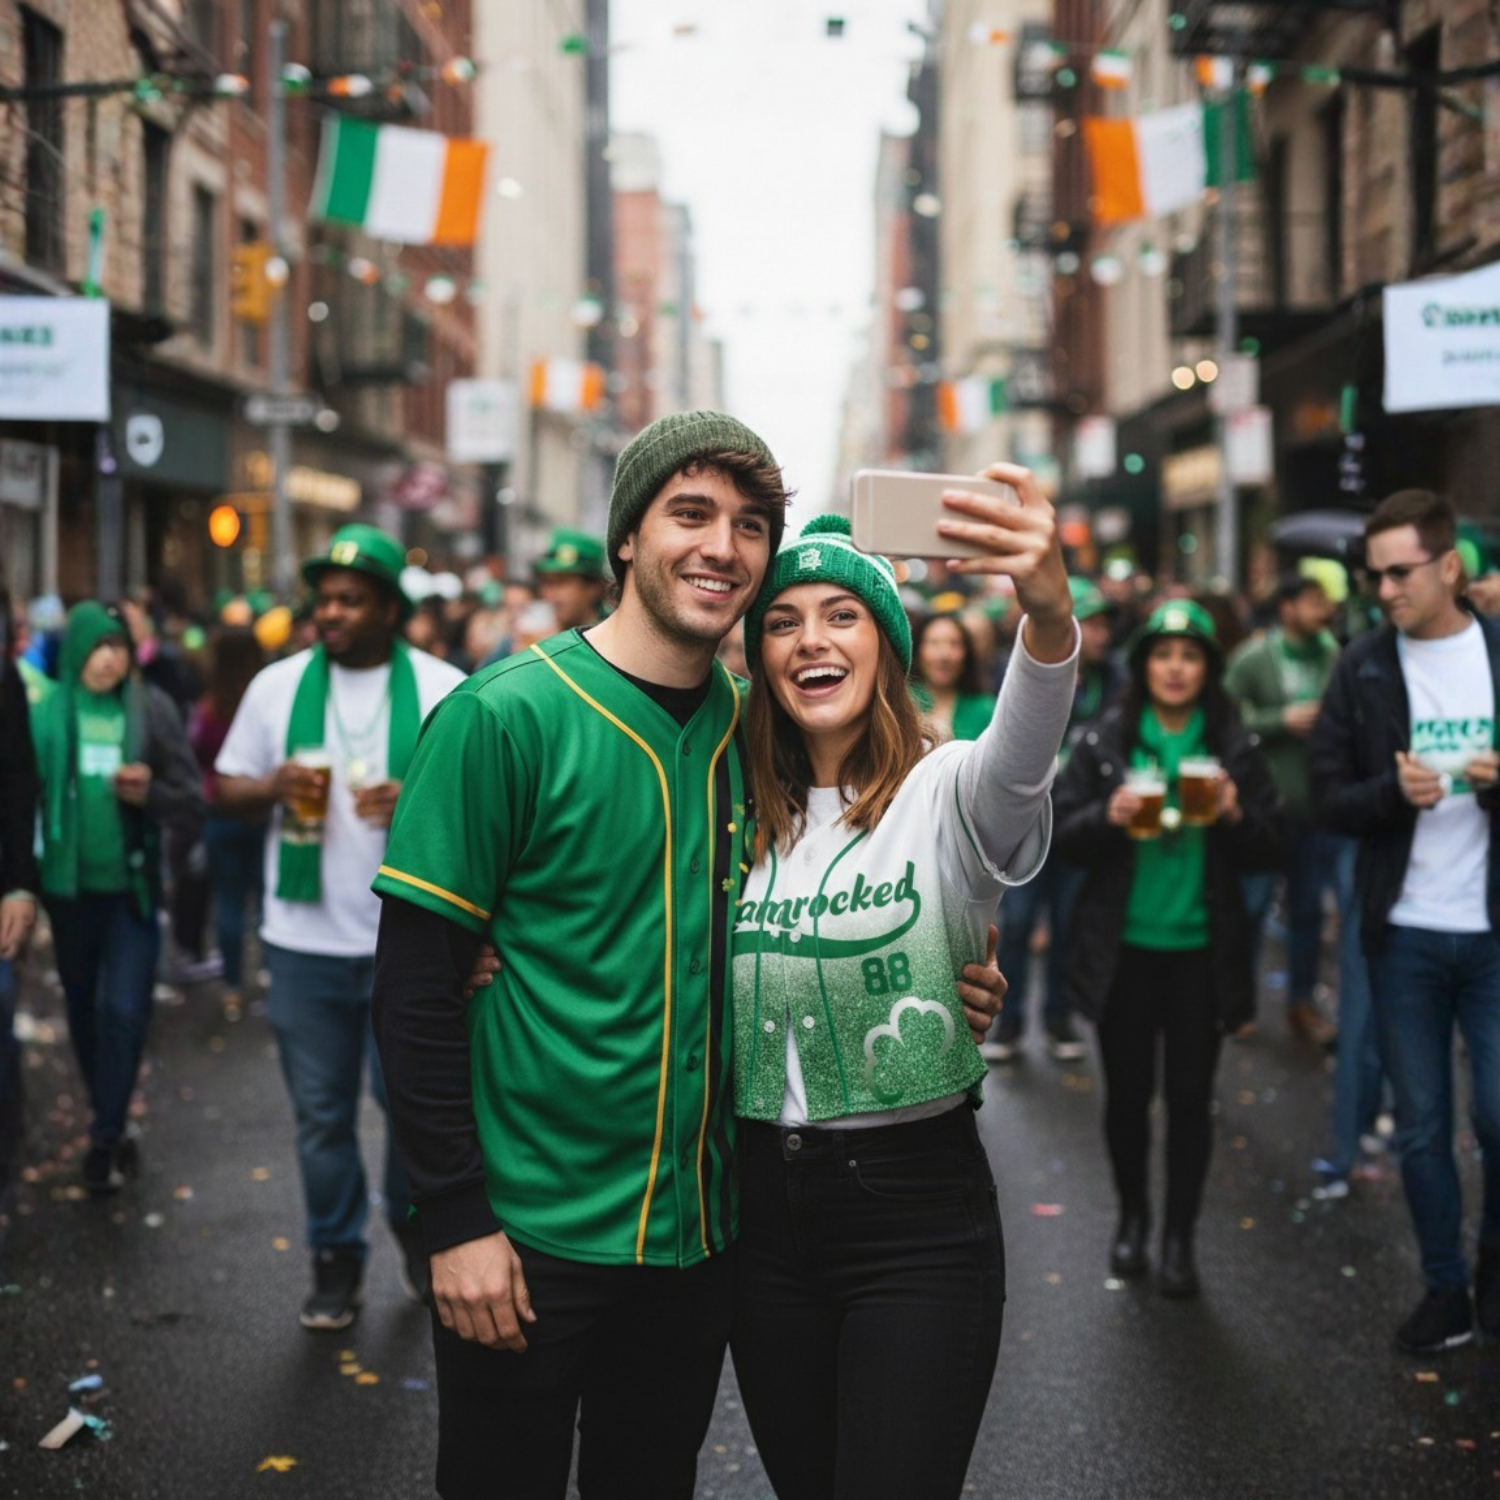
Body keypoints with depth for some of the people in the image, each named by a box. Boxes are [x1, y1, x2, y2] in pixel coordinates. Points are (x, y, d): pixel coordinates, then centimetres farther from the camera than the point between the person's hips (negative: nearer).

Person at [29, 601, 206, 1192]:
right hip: (69, 885, 2)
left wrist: (152, 792, -21)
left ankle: (105, 1138, 4)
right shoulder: (47, 712, -3)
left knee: (123, 1011, -8)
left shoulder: (153, 709, -4)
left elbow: (194, 805, -2)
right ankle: (115, 1123, 32)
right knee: (84, 1011, 13)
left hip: (132, 885, -2)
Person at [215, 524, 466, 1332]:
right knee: (320, 1112, 7)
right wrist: (273, 787, -11)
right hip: (306, 939, 2)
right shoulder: (277, 685, 6)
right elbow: (224, 789, 11)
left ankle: (415, 1223, 32)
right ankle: (335, 1258, 23)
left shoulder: (442, 688, 0)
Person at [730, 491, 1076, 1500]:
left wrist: (1050, 611, -54)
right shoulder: (740, 817, 6)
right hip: (763, 1205, 5)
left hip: (917, 1211, -5)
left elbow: (1022, 751, -33)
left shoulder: (946, 792, -10)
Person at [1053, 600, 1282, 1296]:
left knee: (1190, 1097, 5)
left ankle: (1179, 1237, 19)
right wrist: (1107, 817, -20)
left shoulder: (1235, 748, 1)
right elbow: (1061, 833, -2)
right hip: (1122, 947, 0)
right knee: (1127, 1090, 10)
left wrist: (1235, 816, -17)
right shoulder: (1104, 741, -1)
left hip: (1200, 951, 0)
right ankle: (1132, 1216, 32)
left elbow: (1269, 851, 2)